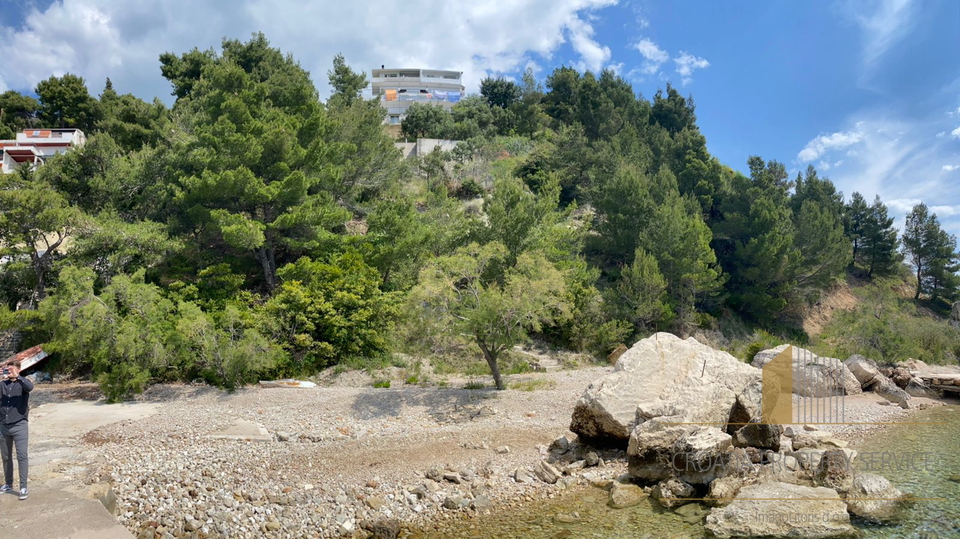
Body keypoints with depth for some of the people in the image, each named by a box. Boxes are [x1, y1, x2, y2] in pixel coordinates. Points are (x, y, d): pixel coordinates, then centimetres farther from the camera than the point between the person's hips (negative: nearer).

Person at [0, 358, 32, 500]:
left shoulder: (22, 383, -3)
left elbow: (30, 387, -25)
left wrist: (16, 376, -34)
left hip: (19, 425, -4)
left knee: (22, 456, -7)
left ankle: (23, 487, -3)